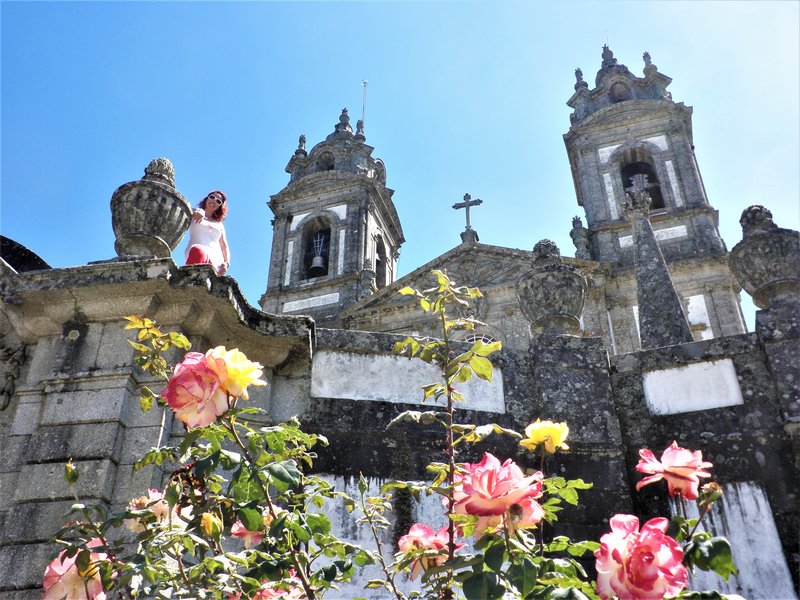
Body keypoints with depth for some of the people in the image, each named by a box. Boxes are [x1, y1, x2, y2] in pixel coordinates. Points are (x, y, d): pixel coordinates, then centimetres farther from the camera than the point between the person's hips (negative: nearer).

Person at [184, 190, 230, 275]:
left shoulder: (219, 225, 35)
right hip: (195, 254, -4)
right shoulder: (195, 215, 29)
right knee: (198, 250, -42)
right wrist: (195, 212, -16)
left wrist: (226, 262, 8)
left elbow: (224, 246, 30)